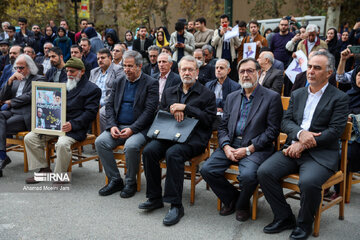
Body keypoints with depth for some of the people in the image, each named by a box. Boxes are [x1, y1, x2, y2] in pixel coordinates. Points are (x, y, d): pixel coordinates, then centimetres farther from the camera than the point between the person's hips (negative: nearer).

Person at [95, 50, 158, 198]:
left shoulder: (151, 83, -2)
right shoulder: (119, 82, 15)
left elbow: (149, 110, -11)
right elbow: (109, 105, 12)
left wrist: (132, 129, -20)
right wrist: (112, 126, -7)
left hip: (139, 128, -5)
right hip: (118, 126, 5)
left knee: (131, 146, -34)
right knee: (100, 142, -19)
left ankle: (130, 183, -9)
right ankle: (115, 180, -5)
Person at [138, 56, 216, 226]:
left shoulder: (207, 94, 9)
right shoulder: (169, 92, 23)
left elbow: (209, 119, -3)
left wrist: (185, 108, -9)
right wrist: (172, 110, -4)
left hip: (194, 137, -4)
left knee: (173, 153, -34)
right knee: (149, 151, -24)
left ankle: (176, 205, -27)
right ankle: (154, 198, -10)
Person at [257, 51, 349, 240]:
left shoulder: (339, 98, 2)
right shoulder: (297, 94, 18)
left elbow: (335, 130, -8)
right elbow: (285, 121, 9)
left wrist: (303, 145, -15)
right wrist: (300, 133, -14)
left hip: (321, 153, -5)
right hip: (294, 149, 5)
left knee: (308, 182, -33)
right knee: (264, 172, -17)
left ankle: (304, 224, -4)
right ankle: (284, 218, 0)